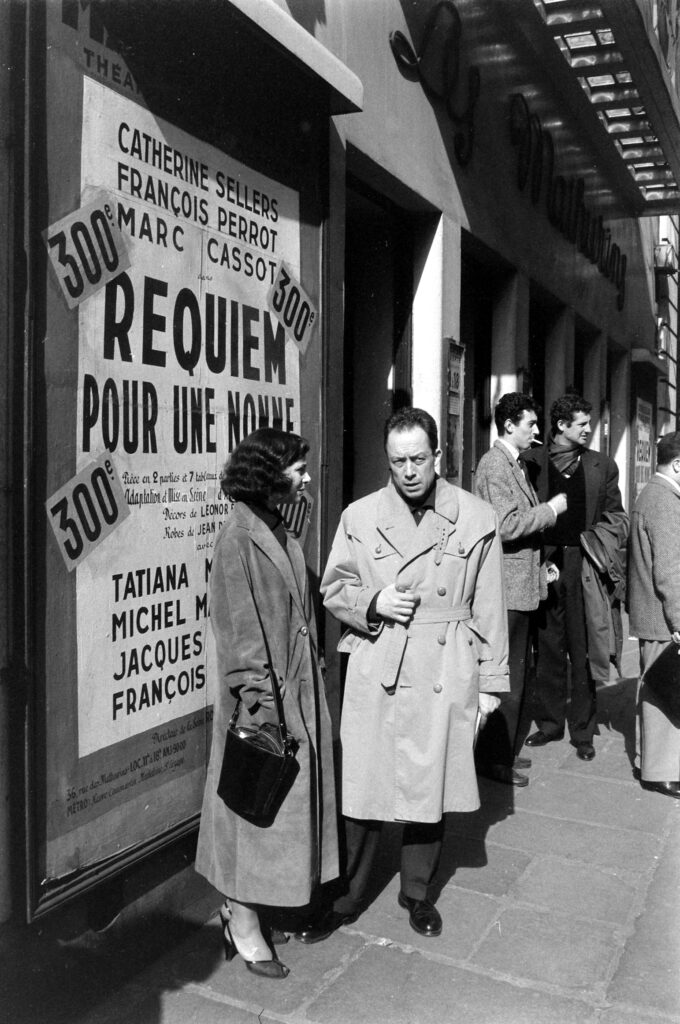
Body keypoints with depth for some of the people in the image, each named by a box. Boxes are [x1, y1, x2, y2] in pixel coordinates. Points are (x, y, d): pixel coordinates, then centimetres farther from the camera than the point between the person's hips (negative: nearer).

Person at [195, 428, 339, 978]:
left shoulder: (277, 531, 9)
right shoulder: (239, 536, -16)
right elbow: (239, 629, -18)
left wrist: (304, 691, 14)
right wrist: (260, 701, -19)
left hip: (298, 689, 9)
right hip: (264, 695, -8)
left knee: (289, 802, 15)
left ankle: (245, 906, 30)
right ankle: (243, 924, 19)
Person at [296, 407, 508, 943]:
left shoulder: (477, 518, -1)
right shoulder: (360, 516, 0)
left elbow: (489, 608, 3)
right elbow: (333, 589, 9)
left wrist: (491, 680, 4)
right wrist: (372, 603, -11)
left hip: (445, 674, 0)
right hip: (376, 672, 0)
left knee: (430, 787, 13)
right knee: (360, 787, 6)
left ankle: (418, 892, 35)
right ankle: (346, 896, 27)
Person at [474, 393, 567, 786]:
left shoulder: (516, 464, 17)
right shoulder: (494, 464, -14)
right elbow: (506, 525, -23)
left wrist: (541, 563, 16)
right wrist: (552, 508, -14)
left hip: (523, 582, 10)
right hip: (507, 586, -10)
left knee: (517, 672, 17)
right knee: (506, 676, -3)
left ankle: (506, 750, 28)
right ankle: (494, 758, 8)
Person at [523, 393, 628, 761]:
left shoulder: (602, 465, 11)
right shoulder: (532, 462, 5)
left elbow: (615, 517, 13)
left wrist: (599, 549, -2)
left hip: (584, 567, 0)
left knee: (583, 653, 3)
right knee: (547, 651, 8)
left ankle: (583, 731, 14)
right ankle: (549, 723, 21)